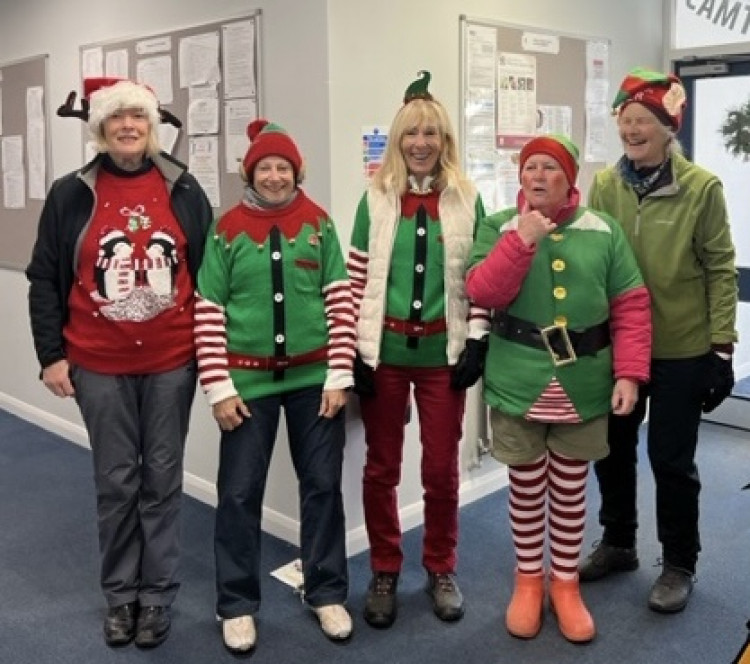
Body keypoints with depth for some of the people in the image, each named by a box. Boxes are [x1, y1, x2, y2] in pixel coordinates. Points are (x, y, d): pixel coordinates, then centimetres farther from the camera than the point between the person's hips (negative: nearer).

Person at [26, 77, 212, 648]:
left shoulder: (184, 191, 1)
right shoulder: (72, 194, 0)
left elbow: (208, 274, 4)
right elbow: (45, 279, 2)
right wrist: (51, 354, -2)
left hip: (171, 362, 0)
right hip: (99, 365, 0)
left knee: (163, 479, 9)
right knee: (116, 482, 10)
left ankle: (157, 596, 23)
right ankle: (120, 595, 27)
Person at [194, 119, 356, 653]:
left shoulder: (318, 223, 2)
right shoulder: (227, 229, -1)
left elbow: (341, 300, 1)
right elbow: (208, 311, -1)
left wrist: (340, 374, -4)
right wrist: (218, 387, -5)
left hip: (313, 376, 1)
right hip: (249, 380, -1)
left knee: (322, 484, 10)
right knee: (239, 492, 5)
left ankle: (327, 593, 28)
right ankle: (237, 604, 23)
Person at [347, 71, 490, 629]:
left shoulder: (467, 200, 3)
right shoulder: (377, 199, 2)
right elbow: (359, 279, 1)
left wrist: (477, 340, -4)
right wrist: (355, 350, -4)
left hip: (443, 351, 0)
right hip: (384, 350, 0)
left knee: (442, 468, 9)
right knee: (381, 467, 10)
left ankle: (441, 569, 29)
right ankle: (384, 572, 27)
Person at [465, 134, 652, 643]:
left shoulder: (604, 231, 1)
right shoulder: (499, 227, 1)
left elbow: (631, 306, -1)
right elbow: (483, 293, -12)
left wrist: (629, 373, -10)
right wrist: (521, 240, -19)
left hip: (584, 389, 1)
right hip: (518, 387, 0)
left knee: (570, 490, 13)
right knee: (526, 488, 12)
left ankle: (566, 584, 31)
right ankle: (528, 581, 32)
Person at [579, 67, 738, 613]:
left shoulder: (702, 188, -10)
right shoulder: (604, 185, -1)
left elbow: (721, 271, -7)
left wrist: (722, 347, -9)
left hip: (682, 349, -3)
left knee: (671, 458, 6)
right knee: (613, 448, 15)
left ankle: (679, 564, 27)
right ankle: (618, 543, 36)